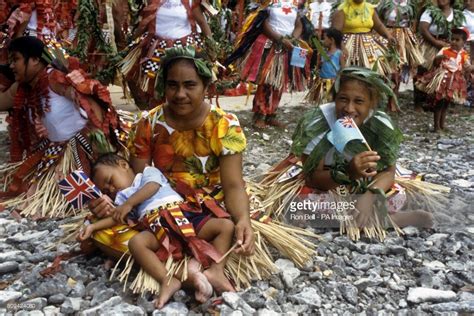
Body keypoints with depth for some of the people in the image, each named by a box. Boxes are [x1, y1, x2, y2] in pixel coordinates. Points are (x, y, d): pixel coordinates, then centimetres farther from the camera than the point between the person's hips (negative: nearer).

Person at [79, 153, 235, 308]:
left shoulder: (149, 172, 21)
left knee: (226, 225, -22)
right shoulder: (123, 198, 32)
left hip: (184, 215, -1)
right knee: (136, 242, -33)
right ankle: (167, 280, -40)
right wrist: (93, 226, 8)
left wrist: (129, 203, -7)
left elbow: (152, 187, 0)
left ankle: (216, 269, -28)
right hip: (158, 227, 2)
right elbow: (117, 218, 19)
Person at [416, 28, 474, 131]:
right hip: (442, 79, -3)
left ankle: (442, 124, 24)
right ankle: (436, 125, 6)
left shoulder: (464, 55, 1)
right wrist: (439, 58, -27)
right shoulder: (445, 50, -5)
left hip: (454, 81, 3)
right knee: (438, 102, -2)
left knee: (446, 103, 13)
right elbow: (435, 62, -4)